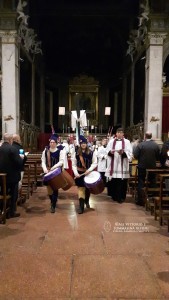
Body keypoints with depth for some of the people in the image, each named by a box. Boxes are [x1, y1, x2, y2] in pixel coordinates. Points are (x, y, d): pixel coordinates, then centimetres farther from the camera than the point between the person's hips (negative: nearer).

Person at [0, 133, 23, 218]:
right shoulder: (13, 148, -19)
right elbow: (19, 162, -22)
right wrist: (21, 158, 0)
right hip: (12, 175, -6)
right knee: (13, 194, 9)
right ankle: (11, 212, 17)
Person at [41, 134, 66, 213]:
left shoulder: (60, 150, -6)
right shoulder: (46, 150, 4)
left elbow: (61, 161, -14)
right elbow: (43, 161, 3)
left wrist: (53, 167, -25)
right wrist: (45, 169, -15)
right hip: (48, 172, 3)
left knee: (55, 189, -1)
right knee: (49, 188, 11)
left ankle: (53, 206, 11)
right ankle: (52, 201, 39)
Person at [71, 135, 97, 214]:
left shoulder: (92, 153, -3)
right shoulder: (75, 153, 0)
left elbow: (95, 163, -4)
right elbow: (74, 165, 0)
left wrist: (89, 170, -17)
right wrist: (76, 173, -13)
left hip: (89, 173, 1)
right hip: (80, 174, -1)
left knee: (88, 188, 15)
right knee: (81, 189, -3)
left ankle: (87, 201, 40)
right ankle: (81, 206, -1)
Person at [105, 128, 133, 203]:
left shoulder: (127, 142, 6)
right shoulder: (111, 141, 11)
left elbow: (129, 153, -4)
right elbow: (107, 151, 4)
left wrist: (123, 153, -22)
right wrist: (110, 152, -18)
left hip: (122, 165, -1)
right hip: (113, 165, 2)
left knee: (122, 182, -2)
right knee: (113, 181, 4)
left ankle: (121, 197, 8)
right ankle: (114, 196, 19)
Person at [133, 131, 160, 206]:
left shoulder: (140, 144, -13)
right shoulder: (156, 145, -4)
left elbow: (135, 155, -13)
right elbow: (158, 157, 0)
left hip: (142, 167, -2)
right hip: (152, 167, 3)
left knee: (141, 184, 7)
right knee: (152, 183, 15)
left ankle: (140, 200, 10)